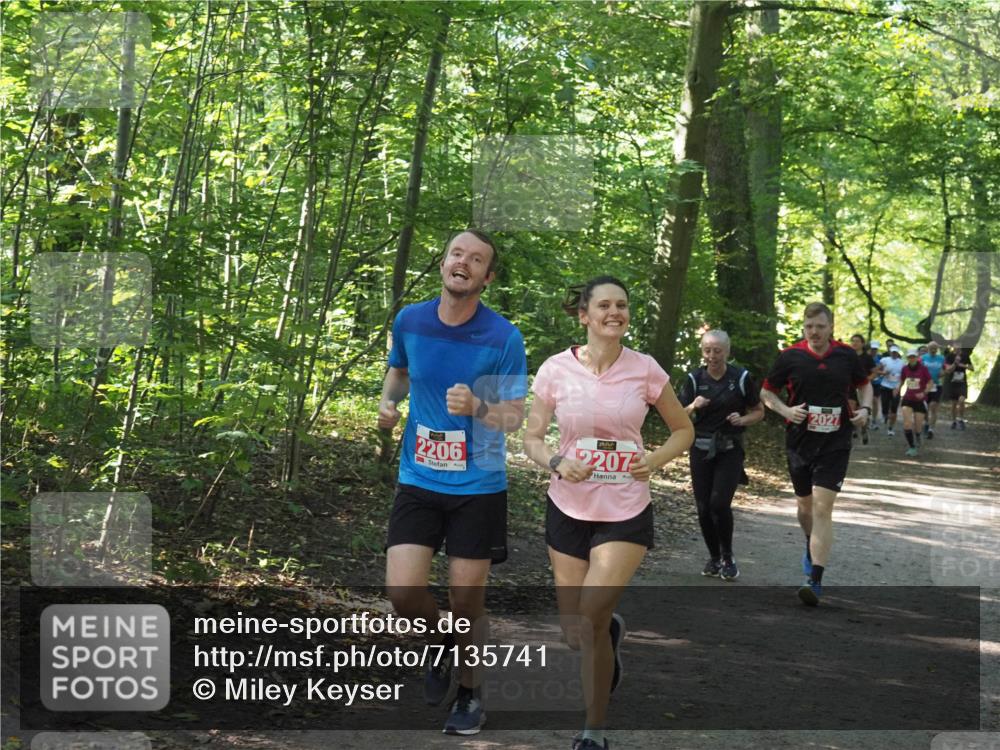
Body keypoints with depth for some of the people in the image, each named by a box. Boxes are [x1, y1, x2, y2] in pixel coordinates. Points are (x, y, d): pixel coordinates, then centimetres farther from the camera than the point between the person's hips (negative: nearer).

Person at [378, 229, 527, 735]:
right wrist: (389, 402, 0)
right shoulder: (409, 321, -1)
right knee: (402, 592, -8)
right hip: (418, 480, 3)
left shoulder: (504, 338, -11)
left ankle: (469, 693, 29)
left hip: (478, 488, -2)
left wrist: (477, 407, -28)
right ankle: (445, 639, 26)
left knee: (466, 602, 4)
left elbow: (515, 418, -8)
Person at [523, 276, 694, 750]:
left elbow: (683, 430, 8)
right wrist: (556, 463, -17)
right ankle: (611, 629, 47)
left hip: (626, 513, -2)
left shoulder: (645, 369, -5)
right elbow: (532, 438, 3)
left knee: (591, 617, -19)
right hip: (568, 509, 2)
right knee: (577, 636, 7)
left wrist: (657, 459, -11)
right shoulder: (556, 369, -5)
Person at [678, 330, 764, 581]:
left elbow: (759, 412, 7)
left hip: (730, 450, -2)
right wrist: (693, 407, -18)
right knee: (703, 507, 1)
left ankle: (728, 556, 5)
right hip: (701, 449, 2)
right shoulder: (694, 379, 2)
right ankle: (714, 557, 22)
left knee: (720, 502, -16)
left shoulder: (742, 378, -2)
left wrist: (743, 419, -14)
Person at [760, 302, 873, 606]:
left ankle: (815, 581, -15)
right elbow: (766, 392, 5)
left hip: (835, 443, -2)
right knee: (805, 504, 17)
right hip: (799, 441, 2)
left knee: (823, 508, -12)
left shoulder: (846, 356, -1)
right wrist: (786, 410, -12)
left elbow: (864, 384, 17)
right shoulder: (790, 357, -5)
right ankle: (812, 548, 48)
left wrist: (865, 409, -1)